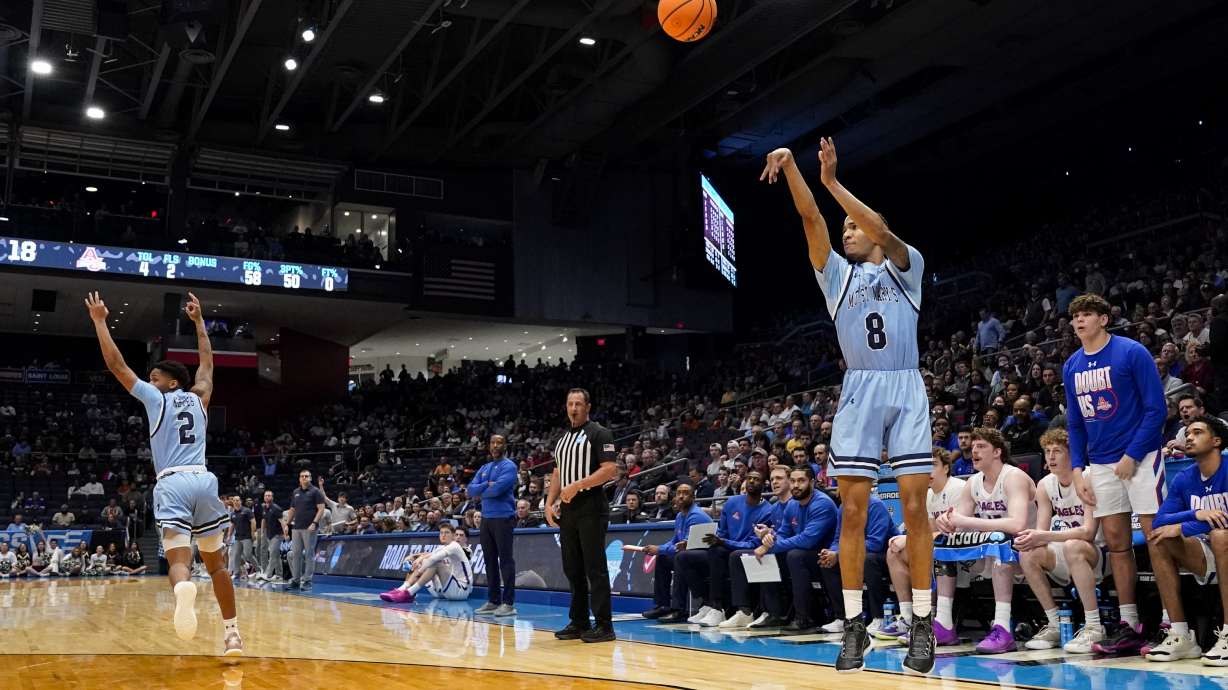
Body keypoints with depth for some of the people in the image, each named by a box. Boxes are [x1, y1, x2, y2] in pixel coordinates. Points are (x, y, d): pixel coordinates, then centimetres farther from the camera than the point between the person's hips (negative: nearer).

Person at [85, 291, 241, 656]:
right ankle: (232, 632, 9)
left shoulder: (155, 398, 11)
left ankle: (184, 587, -51)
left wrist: (99, 321, 21)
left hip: (172, 483, -3)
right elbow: (207, 362, 38)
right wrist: (198, 321, 47)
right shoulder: (198, 398, 21)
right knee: (216, 562, 13)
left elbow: (116, 364, 13)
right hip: (204, 480, 4)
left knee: (178, 558, -16)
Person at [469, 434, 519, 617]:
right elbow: (471, 489, 6)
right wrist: (487, 485, -11)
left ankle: (508, 603, -7)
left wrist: (481, 493, -1)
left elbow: (498, 488, -19)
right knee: (490, 561, 9)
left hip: (503, 518, -8)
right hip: (485, 518, 8)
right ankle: (493, 600, 15)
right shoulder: (484, 468, 18)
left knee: (505, 560, -7)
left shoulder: (509, 466, -5)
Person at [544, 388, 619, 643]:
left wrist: (576, 486, -18)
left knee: (595, 568, -7)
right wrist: (549, 503, 10)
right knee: (572, 569, 10)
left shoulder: (599, 434, -5)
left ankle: (604, 625, -3)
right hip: (568, 510, 8)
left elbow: (610, 469, -14)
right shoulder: (562, 438, 18)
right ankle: (579, 623, 17)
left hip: (591, 508, -8)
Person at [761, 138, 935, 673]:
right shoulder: (837, 274, 16)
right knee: (853, 509, -2)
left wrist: (832, 181, -13)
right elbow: (811, 218, 4)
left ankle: (922, 624, 0)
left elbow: (882, 230, -11)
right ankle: (854, 624, 3)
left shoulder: (905, 266, 10)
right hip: (860, 391, 3)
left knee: (914, 506, -5)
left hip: (906, 389, -2)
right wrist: (791, 166, -8)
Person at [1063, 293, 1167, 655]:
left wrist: (1132, 456, -15)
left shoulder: (1132, 352, -9)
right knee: (1116, 544, 7)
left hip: (1140, 458, -6)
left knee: (1157, 539, -6)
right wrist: (1078, 469, 5)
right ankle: (1129, 626, 13)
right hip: (1100, 464, 6)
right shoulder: (1071, 366, 9)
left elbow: (1157, 408, -11)